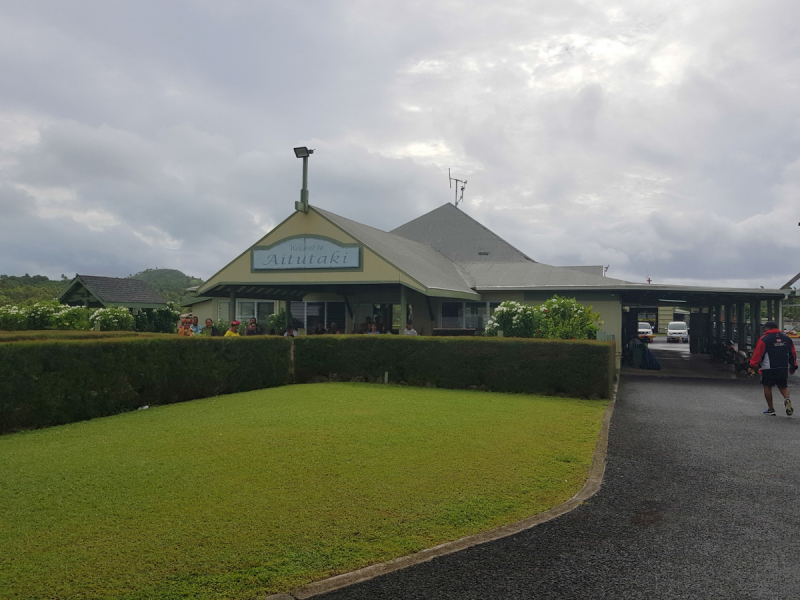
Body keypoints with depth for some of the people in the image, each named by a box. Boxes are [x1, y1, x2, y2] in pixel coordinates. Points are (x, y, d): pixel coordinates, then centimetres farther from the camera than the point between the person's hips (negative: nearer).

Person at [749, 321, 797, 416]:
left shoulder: (764, 339, -8)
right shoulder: (787, 338, 9)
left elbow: (757, 354, -10)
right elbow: (793, 354, 15)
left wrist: (752, 367, -2)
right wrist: (793, 367, 25)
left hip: (768, 369, -5)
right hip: (784, 369, 5)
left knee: (767, 387, 7)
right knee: (783, 386, 18)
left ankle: (770, 409, 9)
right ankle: (787, 399, -11)